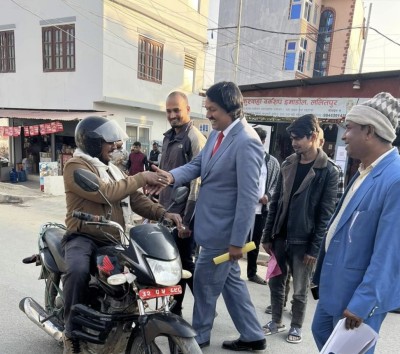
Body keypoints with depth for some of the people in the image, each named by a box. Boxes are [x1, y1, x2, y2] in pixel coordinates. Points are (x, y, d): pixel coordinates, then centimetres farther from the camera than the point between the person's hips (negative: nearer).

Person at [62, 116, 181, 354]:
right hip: (84, 238, -7)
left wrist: (163, 213, -6)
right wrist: (141, 178, -16)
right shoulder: (76, 166, -9)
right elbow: (105, 192, -24)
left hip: (113, 239, 7)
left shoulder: (111, 169, 18)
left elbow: (135, 198, 10)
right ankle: (72, 333, -10)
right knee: (79, 271, -34)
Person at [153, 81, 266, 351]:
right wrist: (172, 176, -14)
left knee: (205, 282, 10)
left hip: (223, 229, -9)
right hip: (214, 224, 9)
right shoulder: (218, 133, 6)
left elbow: (248, 197, -23)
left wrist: (237, 240, -21)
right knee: (231, 280, 19)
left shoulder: (246, 141, -22)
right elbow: (198, 164, 6)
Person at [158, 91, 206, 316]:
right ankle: (175, 310, 31)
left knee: (185, 263, 1)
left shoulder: (195, 139, -13)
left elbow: (196, 183, -18)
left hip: (184, 214, -8)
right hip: (167, 212, 8)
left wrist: (187, 220, -19)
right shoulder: (168, 137, 13)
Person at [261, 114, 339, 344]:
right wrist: (268, 236, 6)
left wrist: (315, 248, -12)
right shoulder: (288, 164, 5)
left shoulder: (328, 171, -9)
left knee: (300, 290, 11)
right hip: (280, 237, 5)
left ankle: (296, 326, 33)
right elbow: (276, 202, 7)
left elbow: (326, 214, -10)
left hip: (304, 241, -4)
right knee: (276, 282, 14)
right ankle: (277, 321, 34)